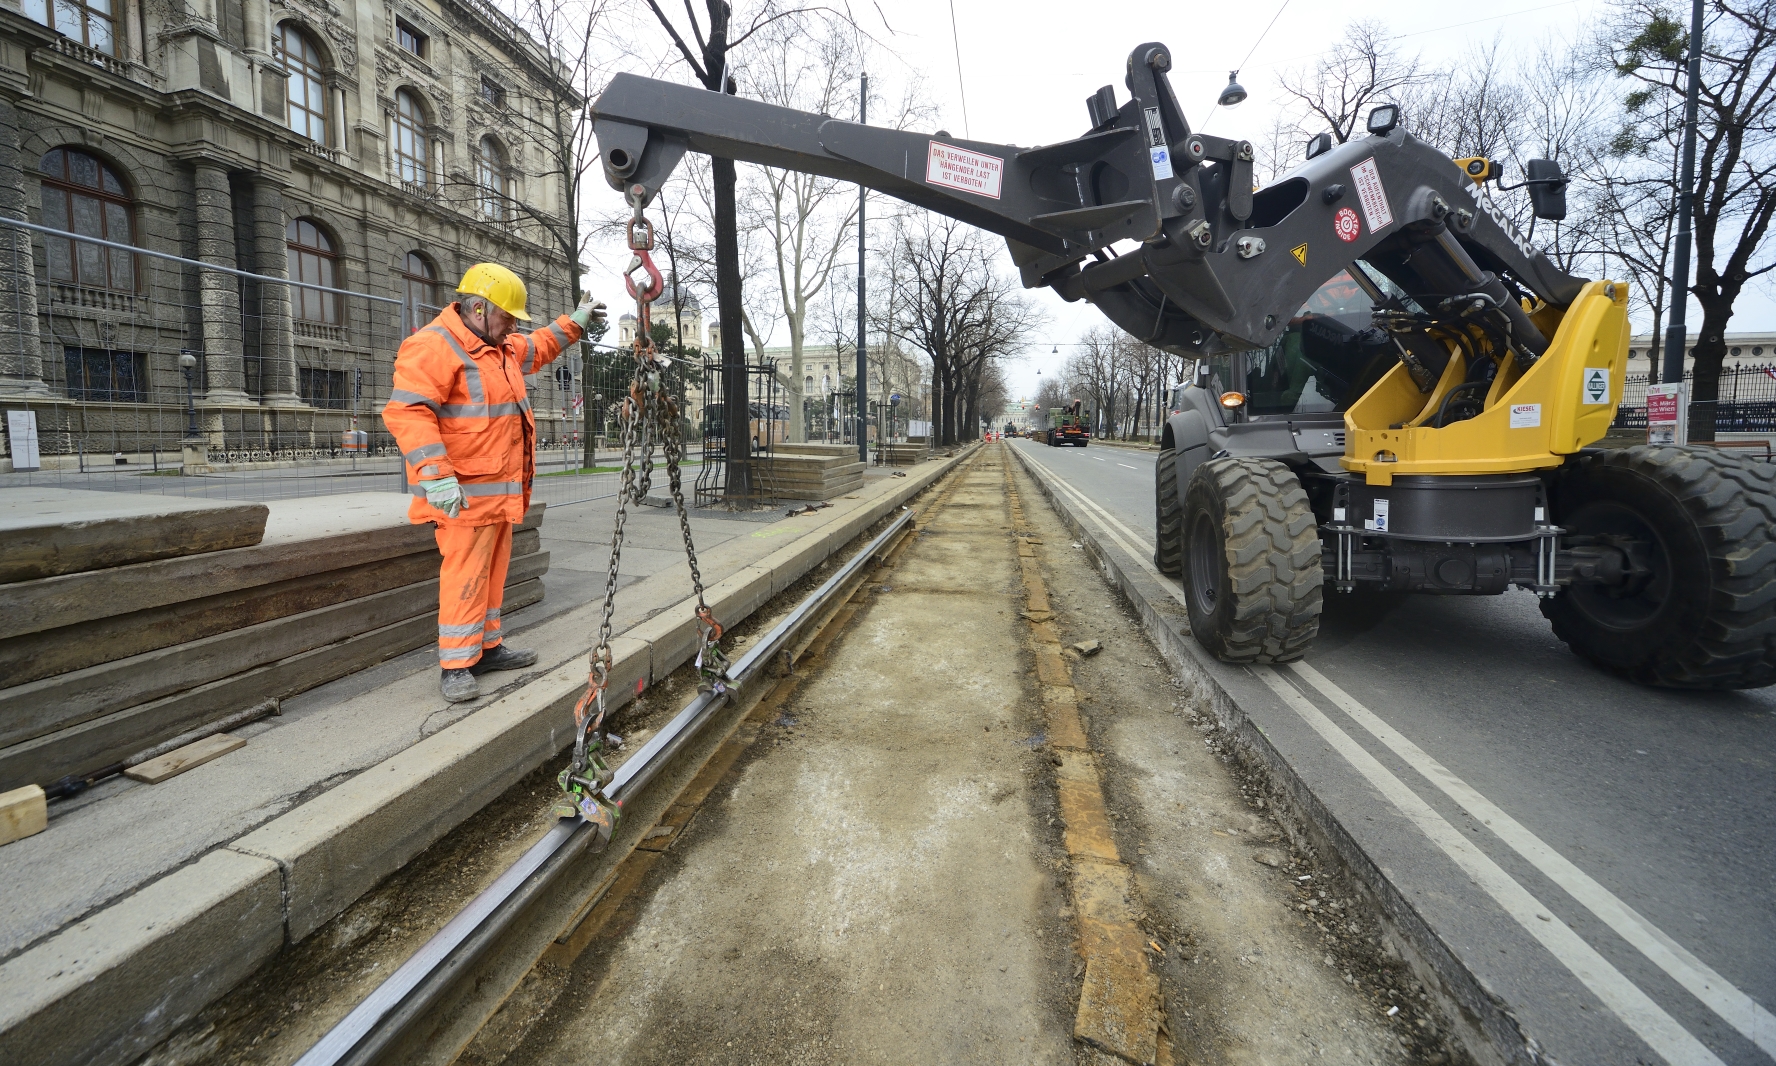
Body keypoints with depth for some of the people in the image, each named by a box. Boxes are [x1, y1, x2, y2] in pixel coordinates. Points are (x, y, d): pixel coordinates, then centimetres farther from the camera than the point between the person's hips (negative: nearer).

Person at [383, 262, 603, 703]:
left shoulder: (500, 348, 17)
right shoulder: (433, 346, -14)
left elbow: (537, 349, 39)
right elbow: (406, 411, -23)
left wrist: (574, 323, 33)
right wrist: (436, 475, -31)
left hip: (501, 489, 10)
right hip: (465, 492, -10)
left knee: (492, 571, 14)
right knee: (466, 575, -7)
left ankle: (487, 648, 25)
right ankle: (455, 667, 1)